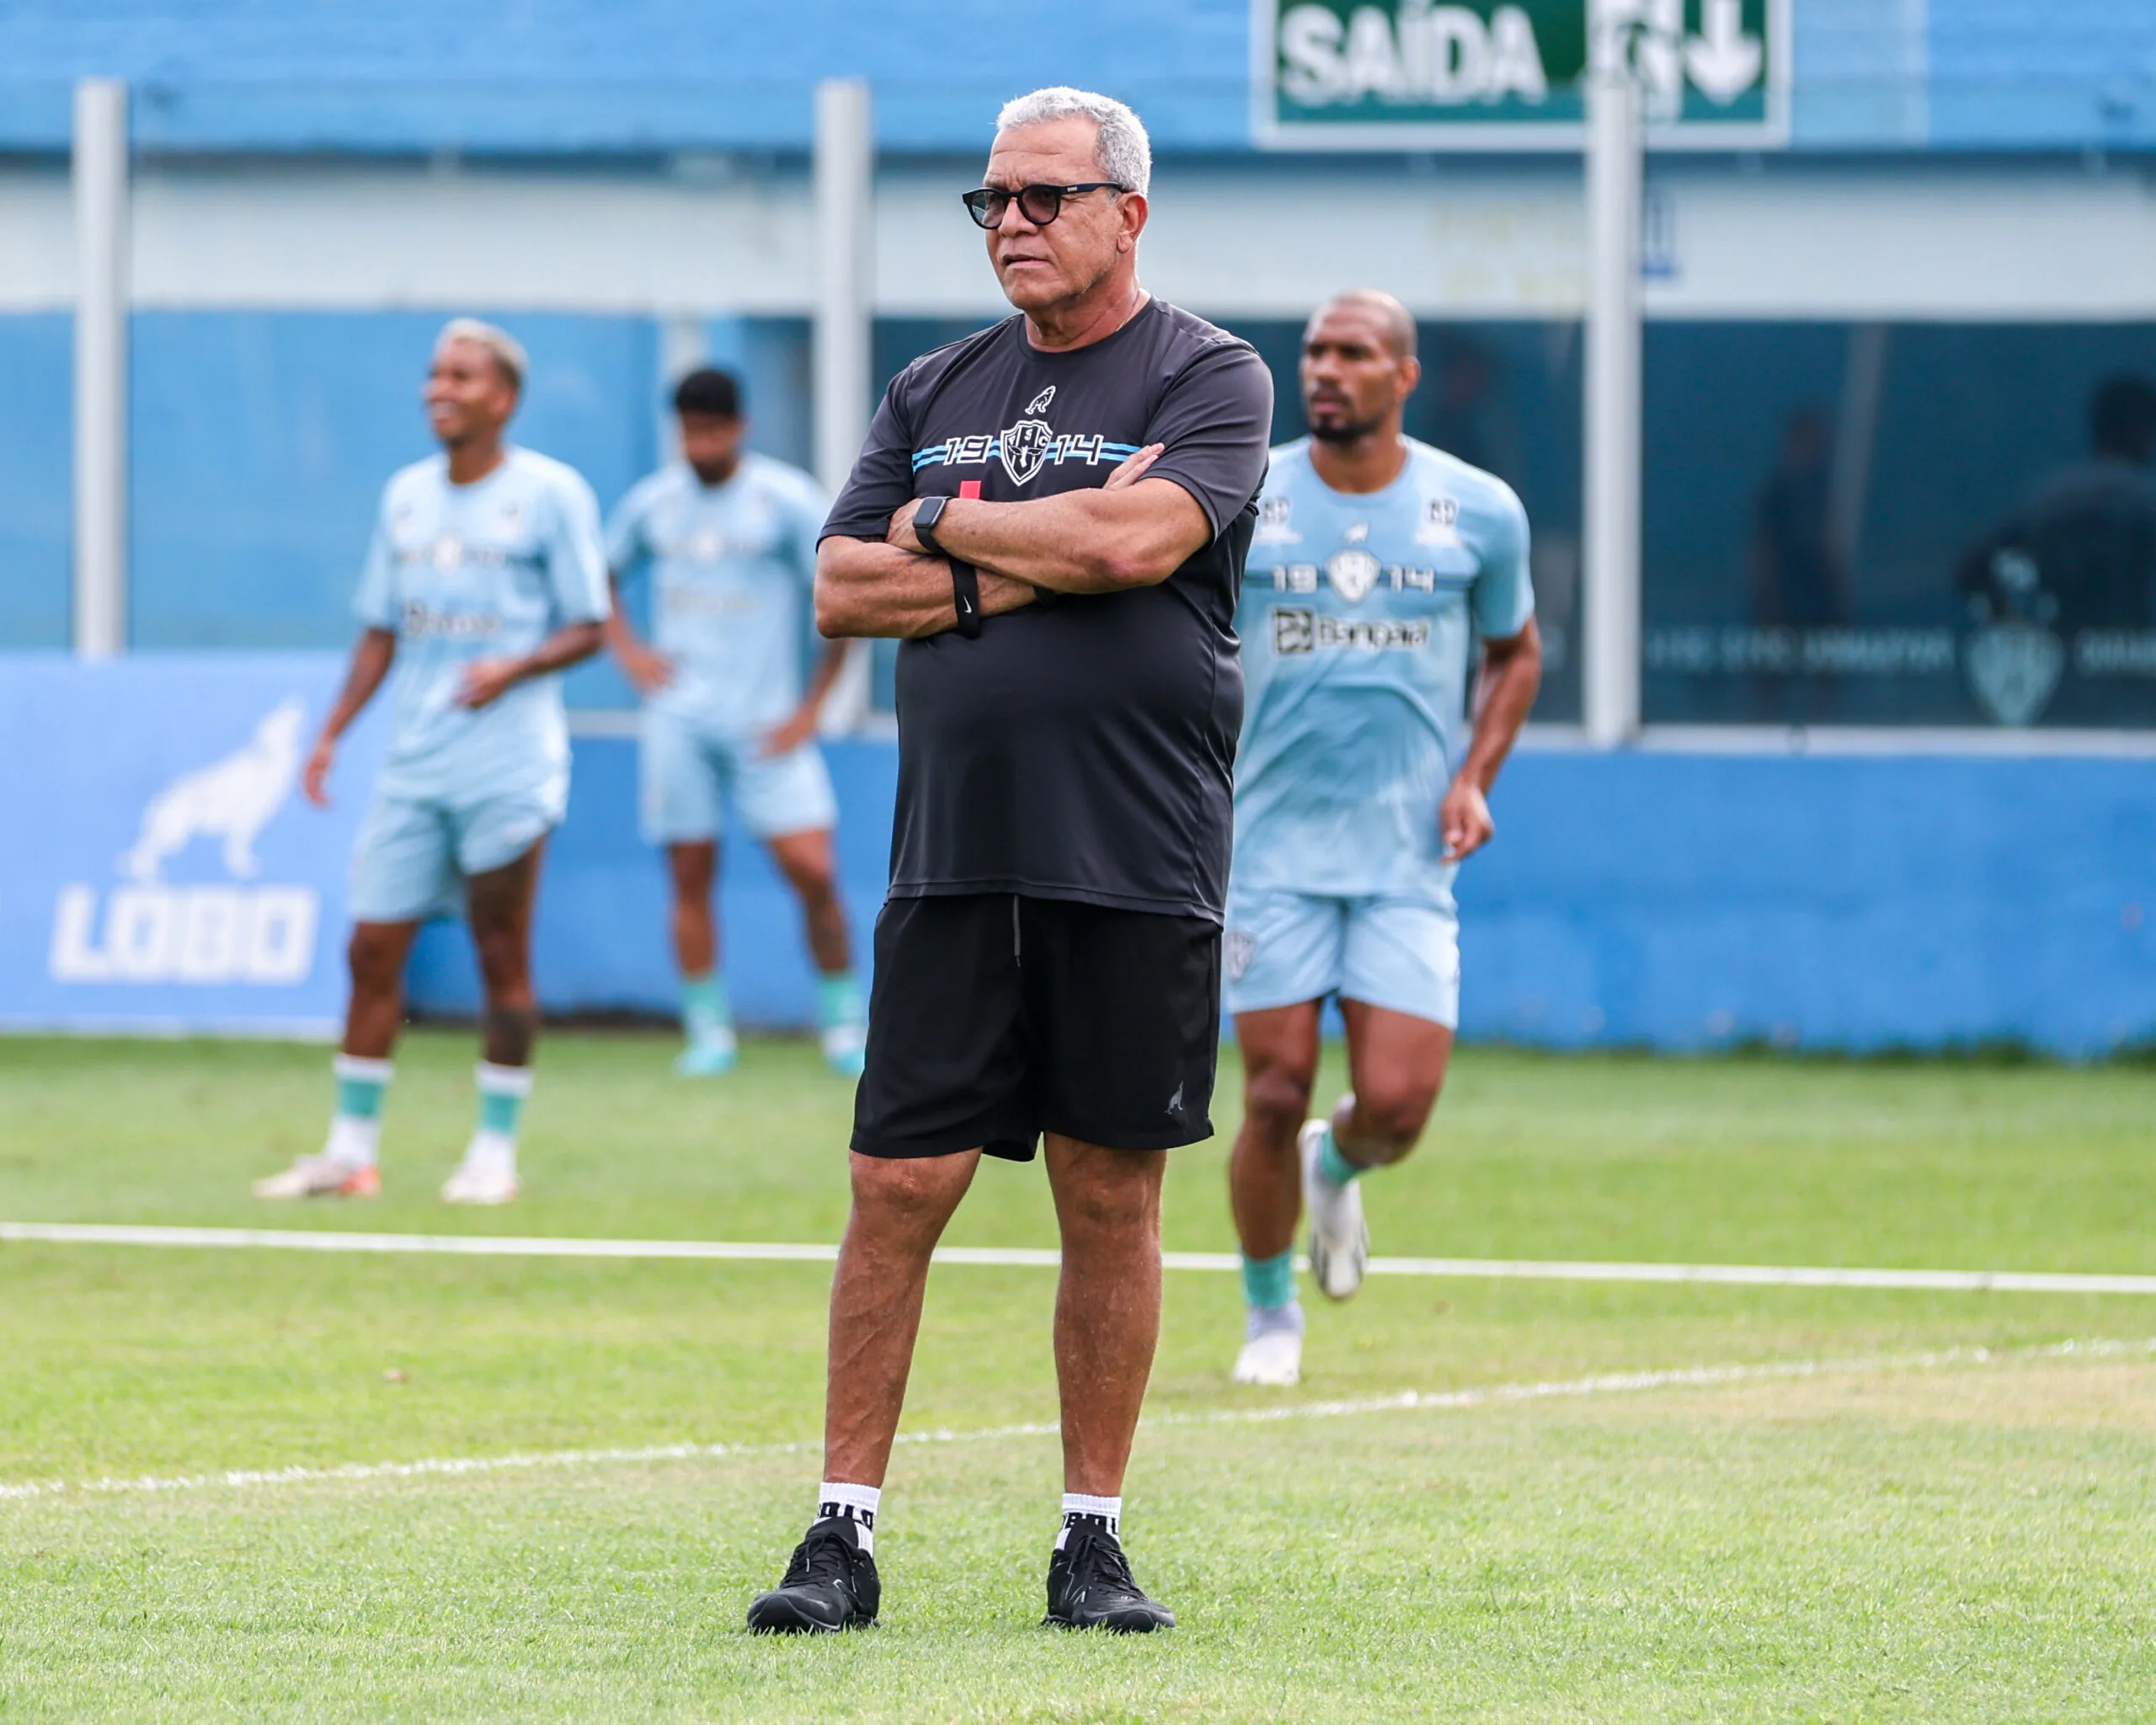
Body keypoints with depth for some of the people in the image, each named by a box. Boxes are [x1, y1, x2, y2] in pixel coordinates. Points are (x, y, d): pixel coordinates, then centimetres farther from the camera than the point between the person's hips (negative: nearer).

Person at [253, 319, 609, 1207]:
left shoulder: (551, 494, -3)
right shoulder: (406, 495, 12)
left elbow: (587, 627, -2)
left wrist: (512, 668, -19)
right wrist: (332, 733, 10)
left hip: (509, 764, -5)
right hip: (413, 766, 5)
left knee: (502, 957, -1)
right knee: (373, 949, 1)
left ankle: (495, 1151, 8)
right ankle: (351, 1150, 7)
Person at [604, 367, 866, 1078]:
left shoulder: (787, 499, -4)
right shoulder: (653, 502, 7)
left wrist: (810, 707, -5)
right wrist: (628, 650, 7)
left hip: (766, 722, -3)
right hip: (679, 718, 3)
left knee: (812, 871, -10)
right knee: (690, 878, 0)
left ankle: (843, 1019, 4)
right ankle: (708, 1032, 7)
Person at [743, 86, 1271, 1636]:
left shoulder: (1209, 377, 1)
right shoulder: (937, 391, 15)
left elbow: (1137, 540, -17)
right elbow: (842, 589, 6)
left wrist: (946, 528, -3)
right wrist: (1028, 568, -7)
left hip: (1138, 867, -3)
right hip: (955, 855, 3)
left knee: (1113, 1198, 3)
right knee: (899, 1186, -2)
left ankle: (1093, 1537, 12)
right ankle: (844, 1533, 1)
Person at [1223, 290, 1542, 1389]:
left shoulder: (1479, 513, 1)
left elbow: (1514, 653, 16)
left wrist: (1474, 778, 1)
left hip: (1408, 856, 1)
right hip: (1275, 847, -1)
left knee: (1396, 1107, -8)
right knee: (1274, 1097, -4)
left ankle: (1337, 1166, 30)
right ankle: (1268, 1315, 19)